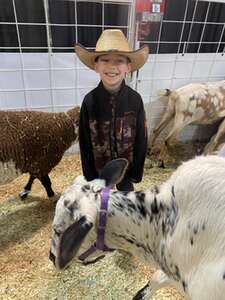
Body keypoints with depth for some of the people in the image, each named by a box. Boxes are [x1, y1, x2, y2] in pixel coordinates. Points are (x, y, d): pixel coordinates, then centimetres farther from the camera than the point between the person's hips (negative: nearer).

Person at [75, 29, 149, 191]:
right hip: (99, 165, 1)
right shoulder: (89, 101, -18)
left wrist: (137, 171, -3)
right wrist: (89, 173, -3)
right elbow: (84, 141, -10)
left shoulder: (135, 99, -18)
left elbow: (141, 137, -9)